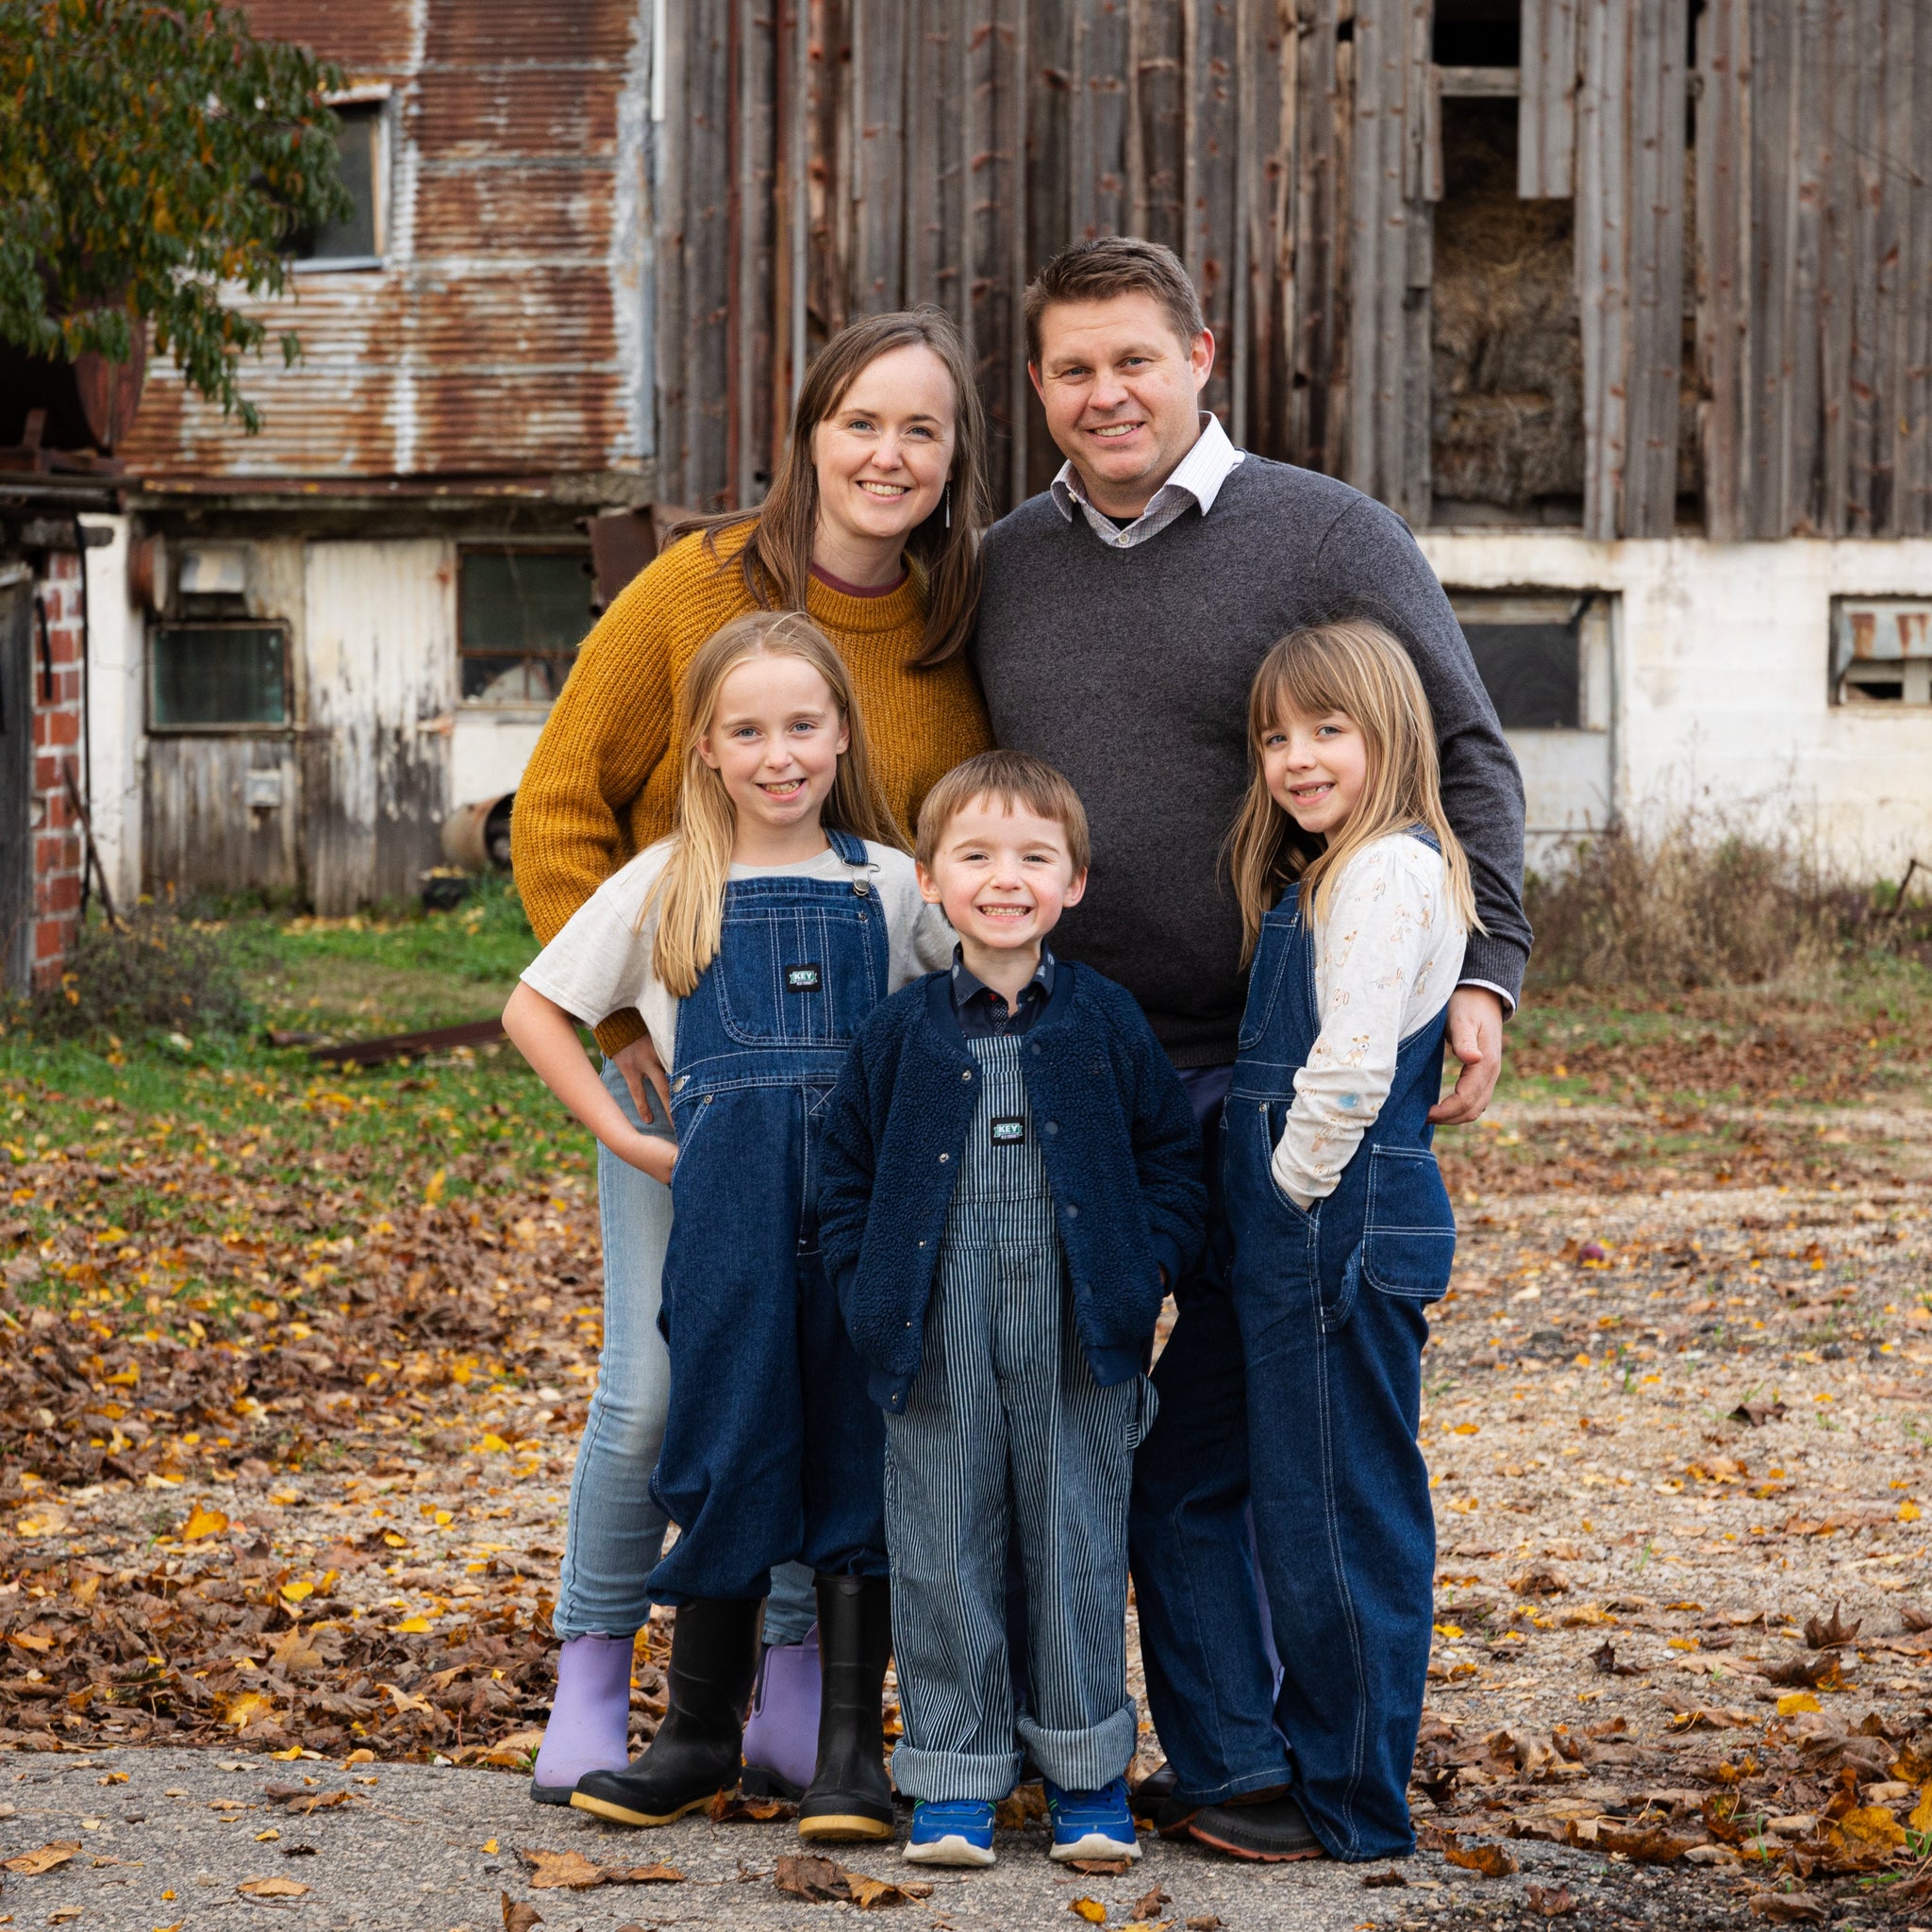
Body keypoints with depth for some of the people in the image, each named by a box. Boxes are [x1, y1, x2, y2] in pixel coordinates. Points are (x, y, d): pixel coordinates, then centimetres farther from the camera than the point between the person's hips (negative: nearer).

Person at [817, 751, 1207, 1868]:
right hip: (938, 1347, 1)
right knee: (944, 1556, 4)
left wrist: (1146, 1275, -2)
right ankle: (956, 1781, 13)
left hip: (1079, 1349, 0)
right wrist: (868, 1292, 0)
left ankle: (1089, 1773, 16)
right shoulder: (903, 1033, 4)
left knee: (1080, 1549, 4)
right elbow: (848, 1170, 10)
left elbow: (1173, 1158, 8)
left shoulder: (1106, 1023, 3)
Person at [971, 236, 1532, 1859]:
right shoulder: (1009, 567, 13)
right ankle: (1235, 1769, 12)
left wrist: (1480, 973, -13)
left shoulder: (1330, 538, 0)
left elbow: (1469, 764, -1)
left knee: (1216, 1431, -3)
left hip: (1283, 1072, -4)